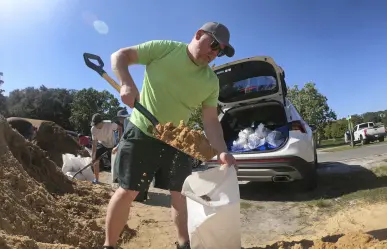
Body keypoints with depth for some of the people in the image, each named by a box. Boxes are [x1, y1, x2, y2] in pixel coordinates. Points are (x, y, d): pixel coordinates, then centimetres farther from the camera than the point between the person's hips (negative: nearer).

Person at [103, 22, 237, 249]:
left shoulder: (211, 82, -1)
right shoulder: (163, 48, -10)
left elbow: (211, 121, -3)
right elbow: (119, 56, -6)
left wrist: (222, 151, -17)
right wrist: (127, 83, -25)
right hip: (142, 132, -3)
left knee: (180, 194, 10)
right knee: (128, 191, 1)